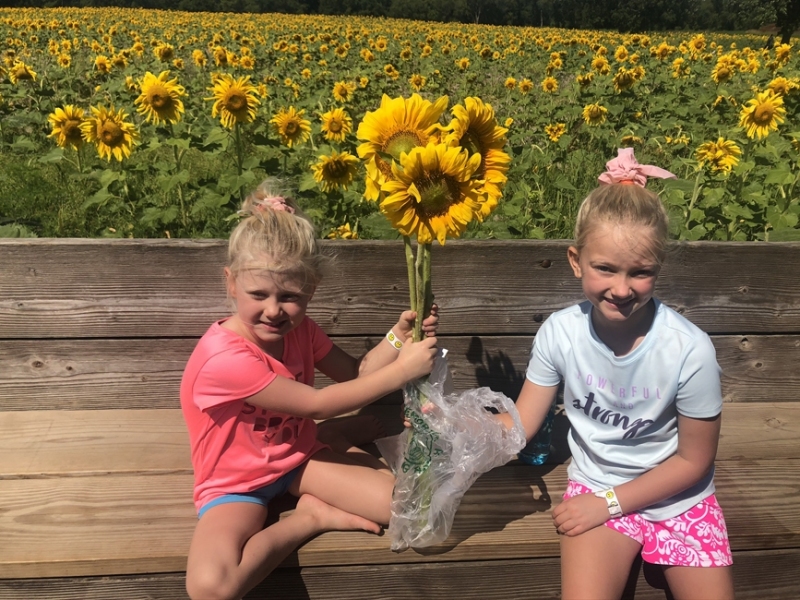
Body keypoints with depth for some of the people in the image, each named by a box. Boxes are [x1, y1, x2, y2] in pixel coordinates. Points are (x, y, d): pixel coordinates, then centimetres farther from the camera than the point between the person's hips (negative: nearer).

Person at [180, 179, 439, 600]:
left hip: (300, 453, 6)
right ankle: (310, 518, -11)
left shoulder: (299, 329, -7)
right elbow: (316, 404, -29)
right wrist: (402, 370, -31)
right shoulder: (224, 358, -32)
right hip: (236, 482, -5)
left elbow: (354, 374, -2)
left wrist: (399, 336, -19)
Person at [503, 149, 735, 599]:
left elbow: (694, 460, -11)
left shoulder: (690, 351, -23)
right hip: (596, 488, 0)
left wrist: (610, 503, -13)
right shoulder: (560, 333, -16)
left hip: (679, 498, 0)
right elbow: (520, 424, -10)